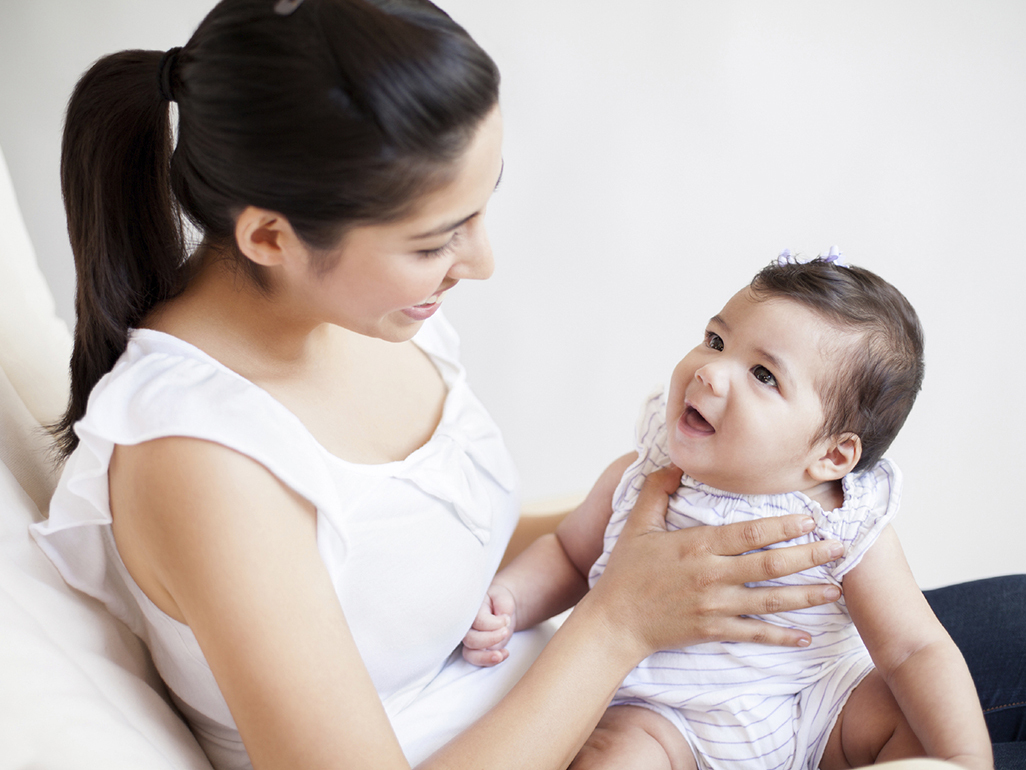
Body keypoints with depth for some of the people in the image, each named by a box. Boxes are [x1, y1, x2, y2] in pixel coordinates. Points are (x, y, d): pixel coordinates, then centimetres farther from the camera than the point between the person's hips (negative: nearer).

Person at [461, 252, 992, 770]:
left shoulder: (846, 528, -16)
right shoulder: (637, 480, -10)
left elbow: (916, 650, -12)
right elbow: (567, 555, 7)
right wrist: (505, 600, -12)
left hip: (814, 706, 1)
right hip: (665, 717, 0)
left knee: (914, 721, -17)